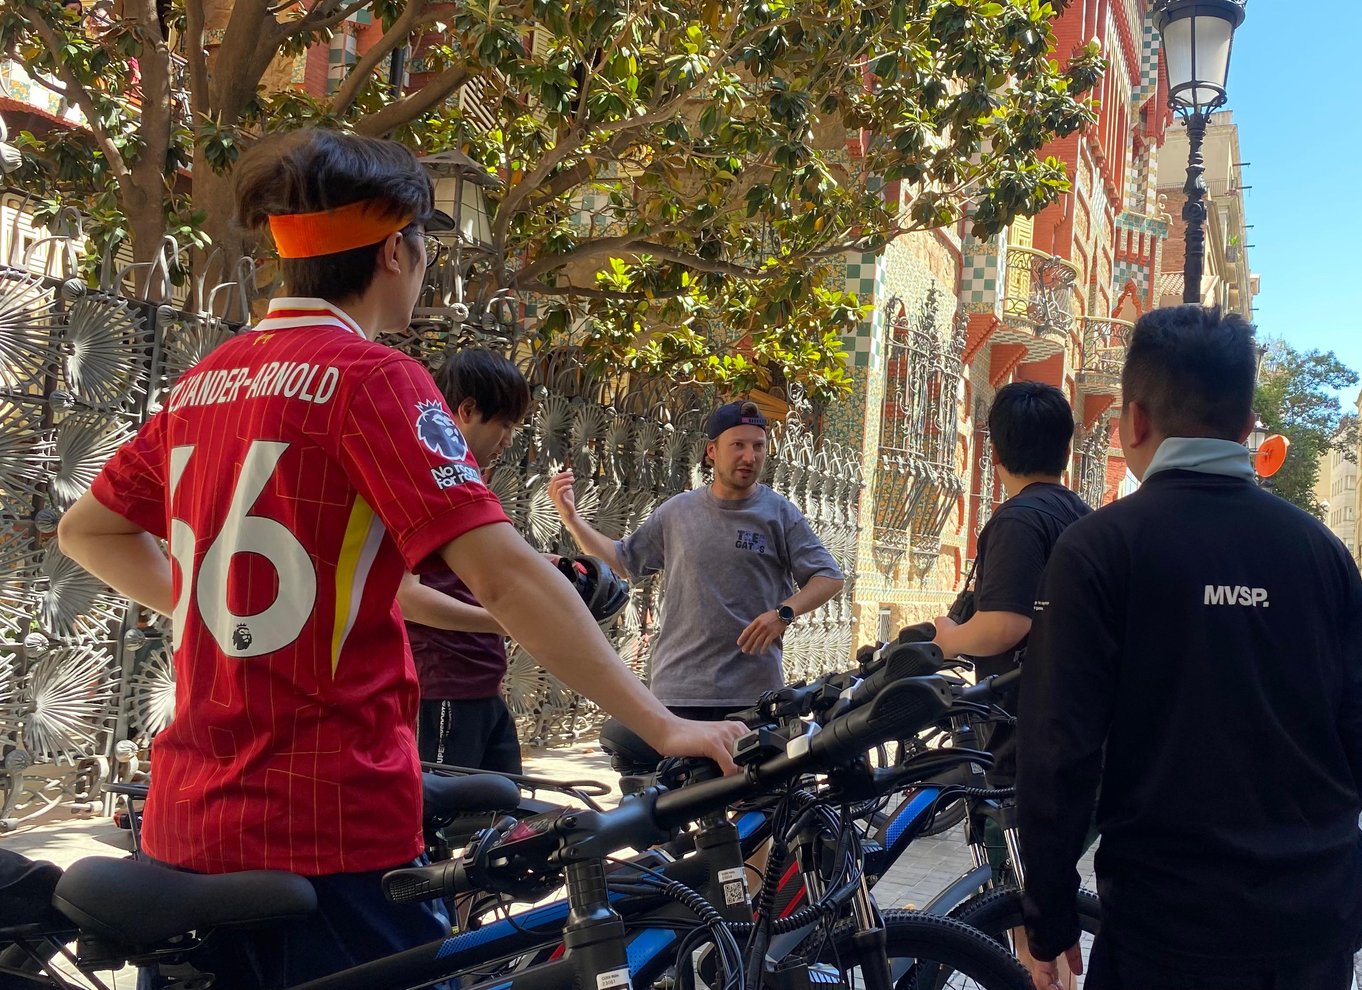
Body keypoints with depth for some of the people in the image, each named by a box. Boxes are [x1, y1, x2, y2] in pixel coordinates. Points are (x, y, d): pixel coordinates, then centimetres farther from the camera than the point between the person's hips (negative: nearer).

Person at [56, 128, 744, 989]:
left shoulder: (206, 381, 9)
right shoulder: (373, 377, -13)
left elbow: (86, 532, 21)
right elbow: (505, 574, -21)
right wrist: (664, 728, -18)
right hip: (331, 827, -7)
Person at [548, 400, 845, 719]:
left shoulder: (780, 514, 1)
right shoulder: (676, 512, 8)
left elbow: (829, 576, 0)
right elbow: (623, 559, 17)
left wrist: (785, 612, -17)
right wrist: (571, 517, 9)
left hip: (754, 692, -2)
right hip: (677, 689, 2)